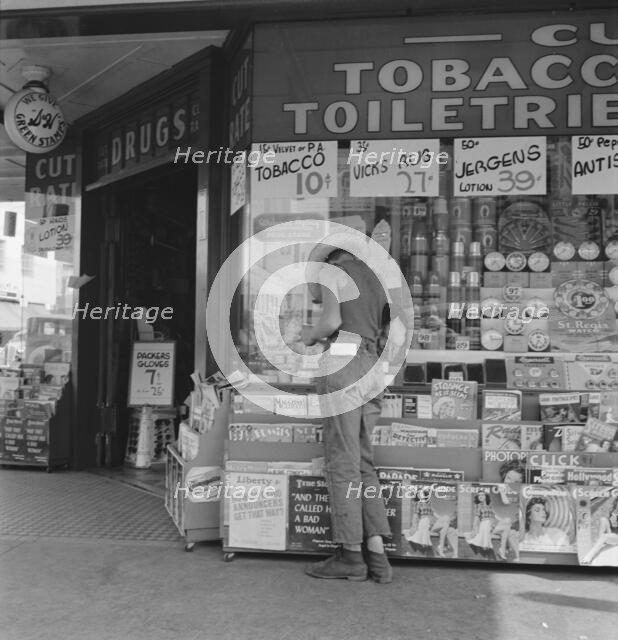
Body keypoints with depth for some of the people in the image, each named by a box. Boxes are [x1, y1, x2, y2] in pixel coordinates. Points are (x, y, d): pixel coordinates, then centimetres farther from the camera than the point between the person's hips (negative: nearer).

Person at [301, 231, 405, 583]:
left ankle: (351, 555, 1)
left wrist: (312, 334, 7)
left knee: (343, 463, -3)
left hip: (341, 367, -7)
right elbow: (398, 333, 19)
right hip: (372, 372, 7)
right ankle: (378, 555, 4)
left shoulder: (330, 272, 4)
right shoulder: (376, 283, 25)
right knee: (363, 464, 9)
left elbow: (332, 320, -12)